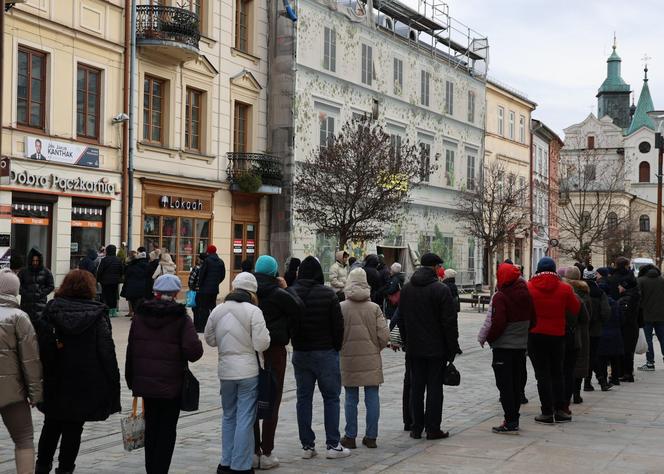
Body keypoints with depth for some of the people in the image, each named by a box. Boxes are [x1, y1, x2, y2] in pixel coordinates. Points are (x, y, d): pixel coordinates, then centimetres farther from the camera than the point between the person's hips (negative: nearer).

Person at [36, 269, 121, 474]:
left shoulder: (51, 310, -2)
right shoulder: (97, 315, -9)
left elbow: (41, 346, -1)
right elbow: (107, 352, -10)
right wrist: (113, 382, -4)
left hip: (54, 381, 3)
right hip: (84, 384, -3)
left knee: (51, 426, 19)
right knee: (73, 429, 7)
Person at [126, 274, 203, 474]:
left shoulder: (140, 315, 3)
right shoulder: (181, 318, -10)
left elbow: (131, 350, 8)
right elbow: (194, 350, -21)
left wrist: (131, 379, 15)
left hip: (145, 381, 4)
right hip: (172, 383, -4)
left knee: (151, 427, 16)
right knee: (167, 430, 6)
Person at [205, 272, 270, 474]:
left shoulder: (217, 310, 2)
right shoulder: (253, 311, -13)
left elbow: (210, 340, 12)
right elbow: (261, 344, -16)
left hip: (225, 371, 5)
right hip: (248, 371, -4)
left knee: (229, 416, 19)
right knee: (245, 419, 2)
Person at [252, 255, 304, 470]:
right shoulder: (279, 294, -13)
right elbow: (299, 310, -6)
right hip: (274, 350, -4)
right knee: (272, 402, 5)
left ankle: (253, 451, 18)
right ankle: (266, 454, 5)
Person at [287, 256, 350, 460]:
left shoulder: (290, 294, -1)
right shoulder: (328, 294, -11)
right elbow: (338, 325, -8)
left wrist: (296, 343, 13)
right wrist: (336, 347, 5)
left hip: (300, 353, 4)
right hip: (325, 352, -3)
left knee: (303, 398, 9)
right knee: (331, 397, 5)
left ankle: (307, 445, 11)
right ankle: (333, 445, 4)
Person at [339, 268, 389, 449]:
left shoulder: (341, 308, -6)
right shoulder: (374, 308, -4)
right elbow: (384, 336, -5)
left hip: (348, 359, 0)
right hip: (371, 360, 0)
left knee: (351, 399, 7)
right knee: (372, 398, 7)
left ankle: (350, 437, 11)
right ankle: (371, 436, 10)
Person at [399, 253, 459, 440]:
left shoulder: (406, 289, 6)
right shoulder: (441, 290, -12)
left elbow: (401, 318, 11)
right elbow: (449, 321, -12)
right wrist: (452, 347, -5)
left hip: (414, 348, 5)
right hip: (436, 347, -5)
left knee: (416, 387, 10)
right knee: (434, 387, 1)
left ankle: (416, 428, 14)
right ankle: (433, 429, 4)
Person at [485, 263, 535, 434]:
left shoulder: (500, 297, -16)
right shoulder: (526, 294, 5)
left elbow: (497, 323, -21)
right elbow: (532, 319, 12)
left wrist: (489, 338, -6)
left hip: (503, 346, -7)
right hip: (521, 345, 7)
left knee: (504, 384, -3)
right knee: (516, 384, 15)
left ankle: (510, 422, -6)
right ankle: (514, 419, 21)